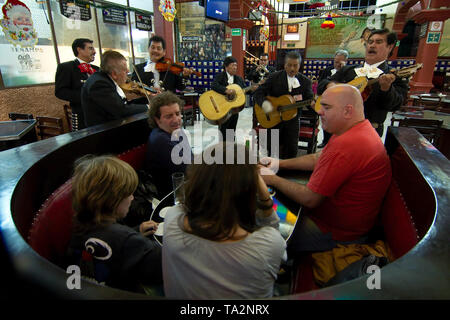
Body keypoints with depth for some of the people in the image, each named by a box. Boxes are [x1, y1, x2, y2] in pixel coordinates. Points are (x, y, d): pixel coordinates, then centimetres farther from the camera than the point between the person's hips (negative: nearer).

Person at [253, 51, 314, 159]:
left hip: (292, 120, 1)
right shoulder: (274, 77, -4)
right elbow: (258, 92, -8)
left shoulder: (305, 81, 1)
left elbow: (310, 99, -4)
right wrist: (264, 103, -29)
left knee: (292, 149, 3)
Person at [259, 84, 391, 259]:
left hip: (339, 234, -10)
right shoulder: (359, 129, 4)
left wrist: (273, 180, -14)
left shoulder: (346, 146, -32)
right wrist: (280, 163, 5)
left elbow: (309, 199, -28)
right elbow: (318, 158, 12)